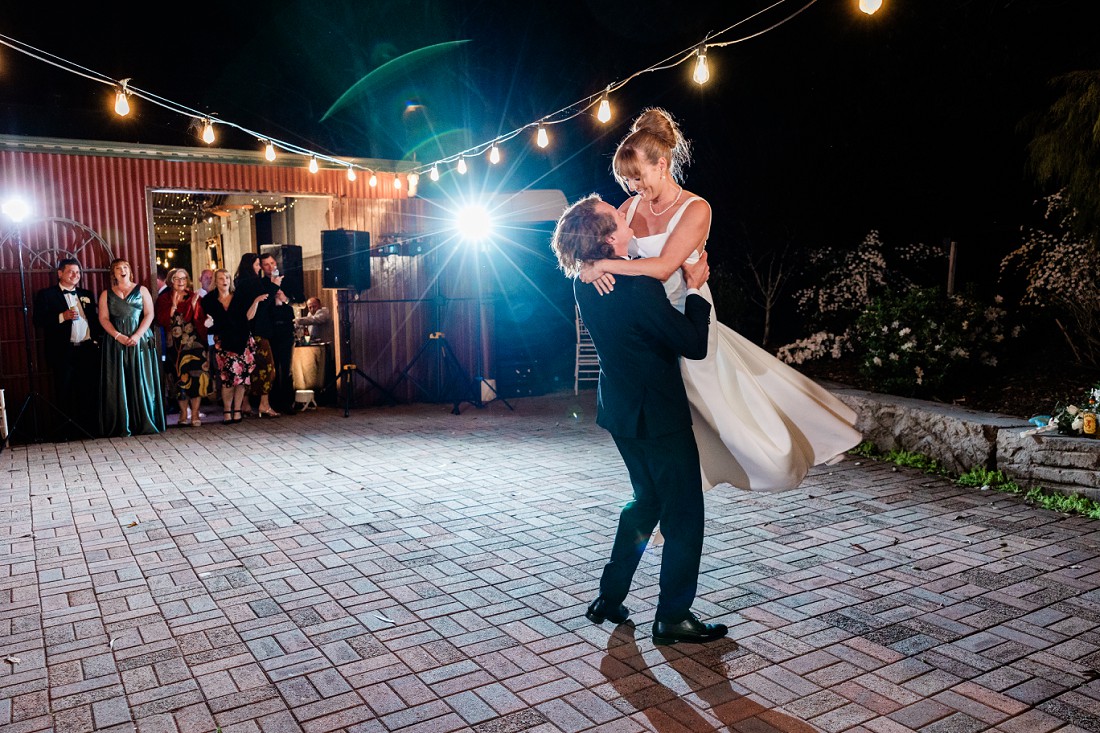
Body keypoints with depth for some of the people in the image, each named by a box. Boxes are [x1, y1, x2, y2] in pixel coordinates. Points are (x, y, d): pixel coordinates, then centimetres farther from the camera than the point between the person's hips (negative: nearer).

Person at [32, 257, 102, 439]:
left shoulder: (87, 294, 17)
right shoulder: (46, 294, 3)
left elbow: (94, 319, 18)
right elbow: (38, 321, -5)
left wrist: (96, 339, 5)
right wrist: (62, 316, -17)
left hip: (87, 349, 4)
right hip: (63, 351, -3)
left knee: (89, 391, 4)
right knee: (64, 392, 2)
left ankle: (90, 427, 11)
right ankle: (65, 430, 9)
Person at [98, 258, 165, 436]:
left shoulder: (142, 290, 9)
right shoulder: (106, 294, 12)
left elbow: (149, 314, 0)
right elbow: (103, 318, 3)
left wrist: (137, 335, -13)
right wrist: (118, 336, -13)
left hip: (140, 340, -1)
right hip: (116, 342, 1)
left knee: (142, 380, -2)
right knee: (119, 383, -1)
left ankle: (145, 422, 1)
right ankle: (121, 425, 0)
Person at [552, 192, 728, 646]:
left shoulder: (587, 281, -1)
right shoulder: (637, 287, -26)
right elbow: (694, 345, -19)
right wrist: (695, 289, -7)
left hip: (623, 407, 9)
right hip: (658, 413, -8)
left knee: (647, 500, 24)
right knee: (684, 515, 7)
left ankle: (610, 598, 29)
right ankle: (673, 617, 17)